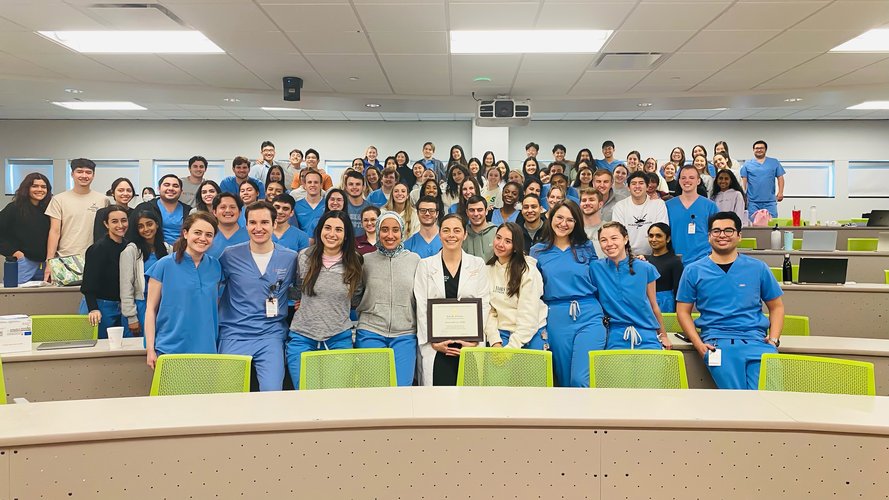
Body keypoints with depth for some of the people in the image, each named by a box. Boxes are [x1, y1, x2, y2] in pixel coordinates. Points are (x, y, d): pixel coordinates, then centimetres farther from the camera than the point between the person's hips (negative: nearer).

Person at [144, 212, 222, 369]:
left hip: (206, 350, 3)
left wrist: (220, 344, 10)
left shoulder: (215, 266, 6)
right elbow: (151, 309, -1)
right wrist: (150, 349, -6)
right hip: (170, 349, -2)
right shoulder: (165, 265, -3)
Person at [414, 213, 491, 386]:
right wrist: (433, 342, -7)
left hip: (470, 346, 1)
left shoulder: (477, 264, 9)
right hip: (436, 348, 0)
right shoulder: (425, 265, 8)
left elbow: (484, 305, 4)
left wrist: (474, 340, -7)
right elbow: (421, 307, 3)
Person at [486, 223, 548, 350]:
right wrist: (495, 342, -9)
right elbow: (489, 310, 2)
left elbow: (528, 317, -14)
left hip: (530, 336, -3)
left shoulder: (529, 271, -10)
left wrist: (511, 347, -18)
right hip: (501, 334, 3)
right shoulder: (488, 270, 6)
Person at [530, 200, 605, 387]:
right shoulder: (538, 251, 8)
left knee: (582, 380, -13)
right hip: (556, 320, 1)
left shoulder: (587, 248, 8)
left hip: (588, 317, -1)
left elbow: (598, 282, 17)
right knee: (564, 378, 9)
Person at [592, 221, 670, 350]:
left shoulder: (645, 269, 2)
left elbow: (654, 306, 11)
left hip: (647, 336, 1)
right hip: (616, 338, -1)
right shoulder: (595, 268, 0)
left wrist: (663, 335, 19)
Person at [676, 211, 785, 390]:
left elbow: (776, 307, 19)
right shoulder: (693, 271, 10)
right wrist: (698, 343, -3)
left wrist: (774, 339, 3)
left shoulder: (758, 268, 13)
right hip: (718, 340, -1)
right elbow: (683, 311, 10)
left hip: (756, 339, 2)